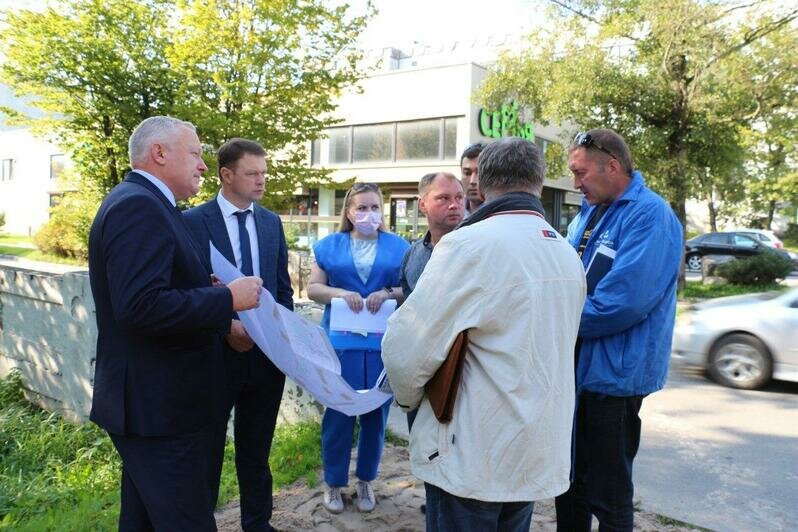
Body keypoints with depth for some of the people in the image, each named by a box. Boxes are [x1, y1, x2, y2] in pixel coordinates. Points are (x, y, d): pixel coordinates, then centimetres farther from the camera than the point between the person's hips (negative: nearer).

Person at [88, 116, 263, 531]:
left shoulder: (142, 203, 14)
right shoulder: (138, 206, -19)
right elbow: (141, 306, -29)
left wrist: (206, 290, 9)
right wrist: (228, 298, -21)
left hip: (149, 401, 11)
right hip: (158, 407, -11)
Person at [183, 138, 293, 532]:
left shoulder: (272, 222, 7)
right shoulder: (193, 221, -8)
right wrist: (225, 326, -19)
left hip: (268, 353, 4)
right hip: (218, 354, -4)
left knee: (256, 451, 18)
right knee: (208, 452, 14)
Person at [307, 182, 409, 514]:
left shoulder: (398, 247, 7)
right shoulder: (329, 245, 8)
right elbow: (313, 288, 4)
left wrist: (389, 293, -15)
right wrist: (340, 293, -14)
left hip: (383, 342, 1)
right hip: (341, 340, 0)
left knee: (376, 412, 8)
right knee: (338, 411, 3)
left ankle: (366, 480, 27)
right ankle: (333, 482, 21)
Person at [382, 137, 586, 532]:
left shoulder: (470, 244, -19)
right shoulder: (568, 255, 5)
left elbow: (405, 349, -21)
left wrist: (410, 398, 1)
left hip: (473, 458, -7)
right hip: (538, 454, 7)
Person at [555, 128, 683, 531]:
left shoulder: (650, 215, -17)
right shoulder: (590, 213, 11)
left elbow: (623, 301, -27)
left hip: (611, 373, -8)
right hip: (575, 367, 9)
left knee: (607, 495, 6)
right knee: (570, 482, 21)